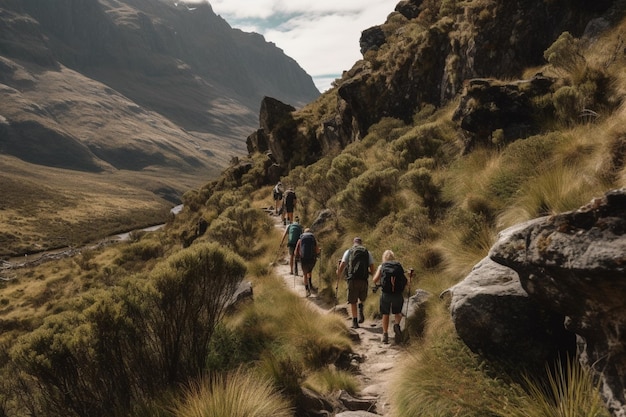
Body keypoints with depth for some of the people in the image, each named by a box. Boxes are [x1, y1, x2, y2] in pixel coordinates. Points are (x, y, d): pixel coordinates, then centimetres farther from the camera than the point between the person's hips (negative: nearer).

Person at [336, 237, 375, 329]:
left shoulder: (348, 252, 8)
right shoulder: (368, 252, 11)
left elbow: (341, 267, 1)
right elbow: (372, 270, 7)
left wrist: (338, 278, 12)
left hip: (352, 280, -1)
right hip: (363, 280, 1)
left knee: (353, 302, 9)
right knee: (362, 298, 25)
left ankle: (355, 322, 6)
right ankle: (360, 307, -3)